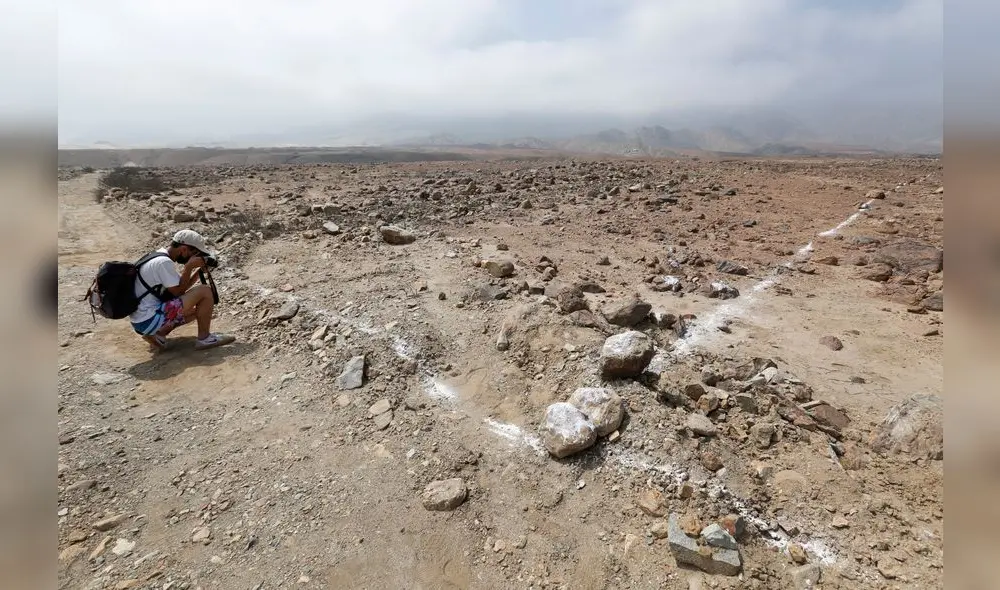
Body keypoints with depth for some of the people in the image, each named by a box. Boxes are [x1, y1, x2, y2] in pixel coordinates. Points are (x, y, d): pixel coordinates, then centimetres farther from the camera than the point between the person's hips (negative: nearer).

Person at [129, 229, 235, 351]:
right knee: (205, 291, -14)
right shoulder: (164, 262, -19)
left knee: (197, 309, 24)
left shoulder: (158, 257, 13)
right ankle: (204, 338, -4)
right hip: (149, 320, -10)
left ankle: (158, 334, 10)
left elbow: (182, 287, 15)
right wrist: (189, 266, -12)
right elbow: (178, 292, -15)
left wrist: (199, 269, 5)